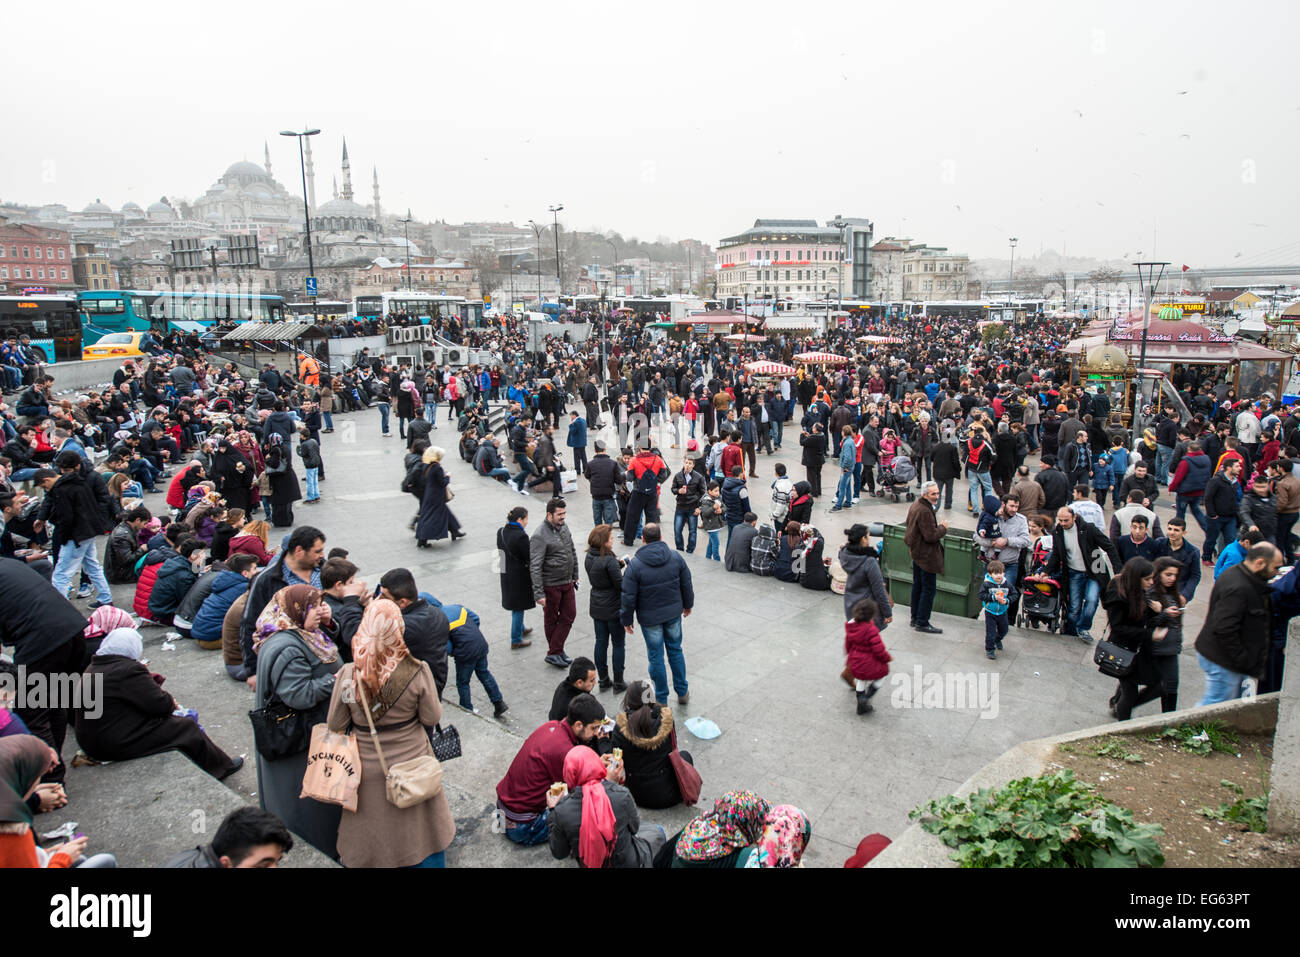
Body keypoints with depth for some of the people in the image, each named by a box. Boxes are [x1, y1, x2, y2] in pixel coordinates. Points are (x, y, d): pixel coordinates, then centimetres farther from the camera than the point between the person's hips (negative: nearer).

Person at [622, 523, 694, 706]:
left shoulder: (635, 564, -17)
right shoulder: (676, 557, -7)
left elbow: (629, 597, -13)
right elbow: (686, 585, 4)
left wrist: (627, 619, 0)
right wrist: (688, 604, 20)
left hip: (650, 617, -3)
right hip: (674, 613, 3)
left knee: (656, 656, 9)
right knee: (675, 650, 20)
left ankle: (661, 699, 21)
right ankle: (682, 693, 30)